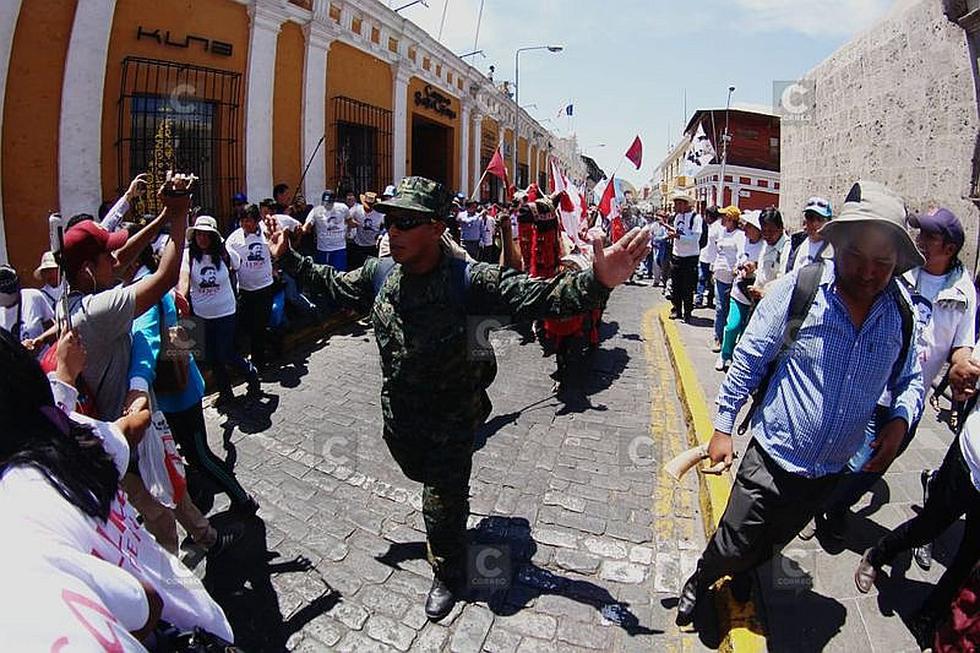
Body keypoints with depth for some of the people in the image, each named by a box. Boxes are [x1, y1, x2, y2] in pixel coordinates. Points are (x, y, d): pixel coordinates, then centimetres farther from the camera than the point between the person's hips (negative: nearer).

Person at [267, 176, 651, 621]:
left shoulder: (469, 280, -27)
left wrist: (596, 283, -49)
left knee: (442, 504, 11)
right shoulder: (379, 273, -11)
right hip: (397, 416, 5)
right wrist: (288, 259, 8)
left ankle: (447, 576, 41)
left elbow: (537, 297, -34)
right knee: (420, 473, 32)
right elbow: (333, 283, 9)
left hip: (452, 419, -5)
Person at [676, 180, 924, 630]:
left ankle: (743, 573, 56)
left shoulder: (901, 312, -4)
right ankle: (700, 582, 39)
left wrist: (900, 419, -10)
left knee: (772, 543, 26)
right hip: (772, 457, -4)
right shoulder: (798, 289, -18)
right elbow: (748, 360, -13)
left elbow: (910, 379, 10)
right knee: (734, 546, 7)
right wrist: (723, 427, -11)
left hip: (831, 471, 5)